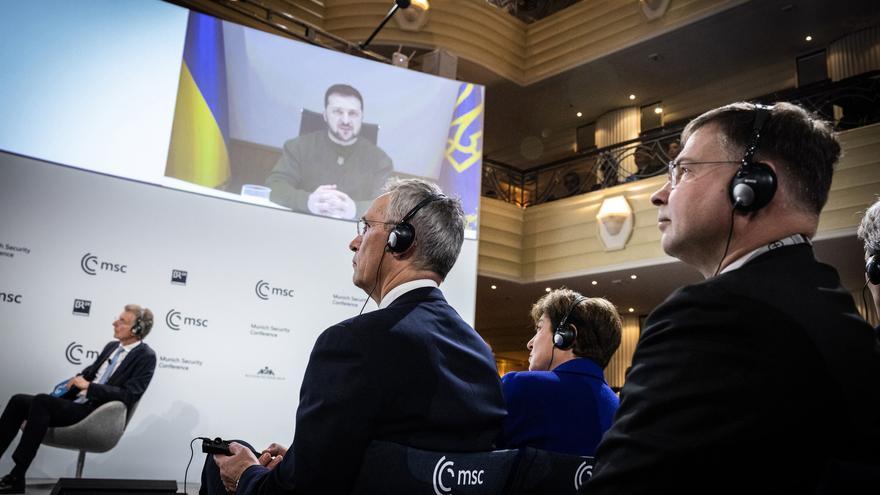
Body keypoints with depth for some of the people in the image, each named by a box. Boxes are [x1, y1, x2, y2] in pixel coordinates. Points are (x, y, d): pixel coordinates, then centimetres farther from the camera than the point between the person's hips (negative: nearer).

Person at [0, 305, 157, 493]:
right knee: (18, 401, -7)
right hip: (76, 401, 8)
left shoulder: (146, 357, -8)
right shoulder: (112, 346, 16)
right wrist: (72, 382, 3)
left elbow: (128, 395, -17)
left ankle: (16, 478, -22)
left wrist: (89, 386, -18)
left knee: (41, 401, -26)